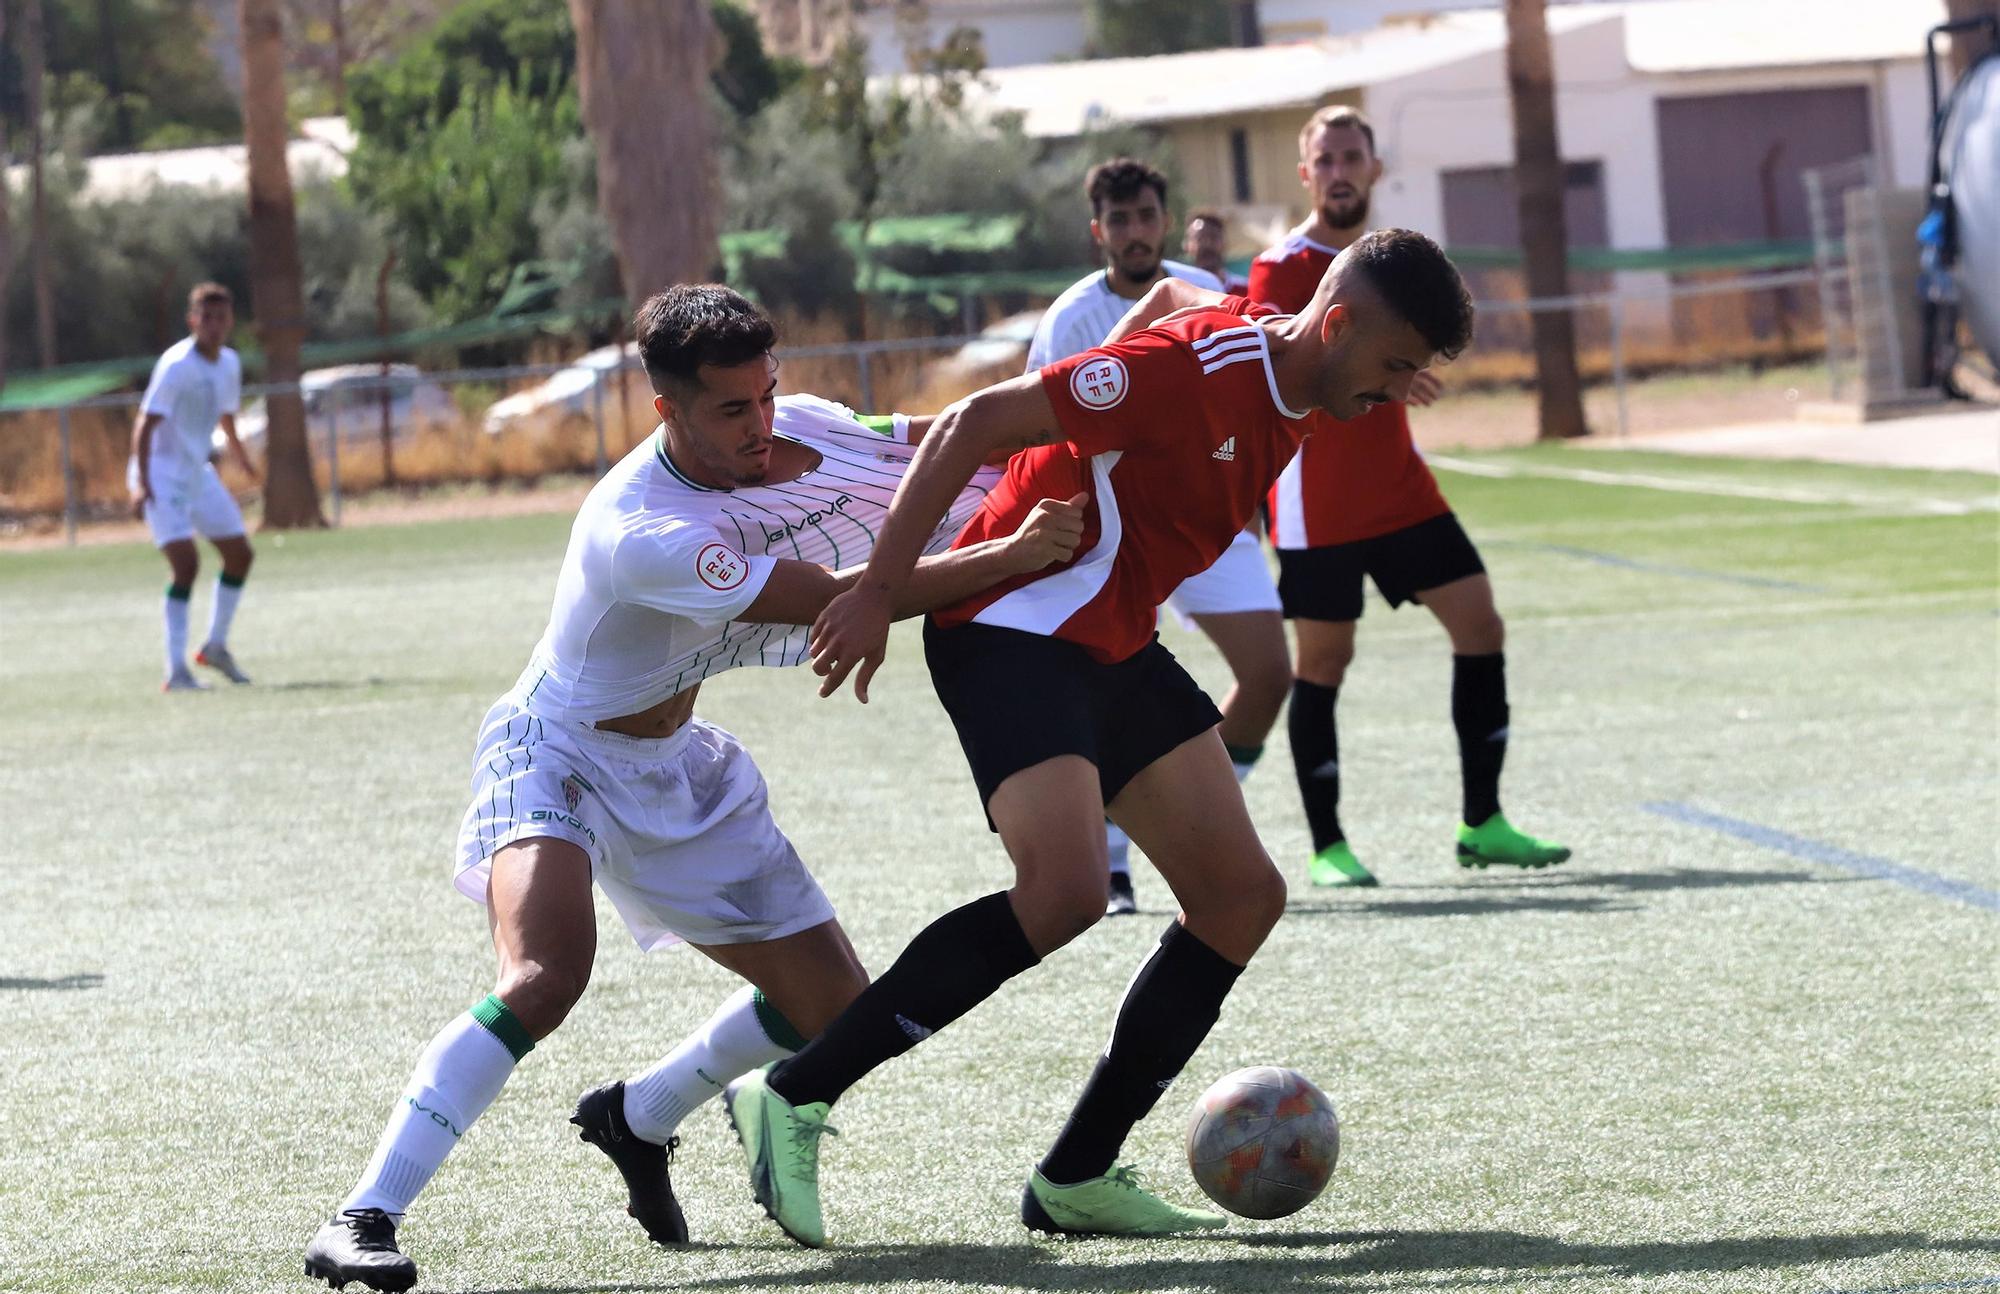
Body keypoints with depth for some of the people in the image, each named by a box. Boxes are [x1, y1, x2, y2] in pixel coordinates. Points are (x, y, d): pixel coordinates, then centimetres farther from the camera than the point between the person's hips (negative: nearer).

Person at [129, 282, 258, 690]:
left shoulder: (229, 364, 3)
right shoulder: (177, 365, -21)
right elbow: (145, 424, -25)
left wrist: (240, 456, 37)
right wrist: (142, 485, -33)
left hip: (197, 473, 8)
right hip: (162, 475, -8)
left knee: (240, 554, 11)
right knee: (186, 562, -20)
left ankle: (215, 646, 29)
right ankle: (176, 670, -18)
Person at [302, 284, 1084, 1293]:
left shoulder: (800, 427, -11)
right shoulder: (635, 533, -35)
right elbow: (837, 602, -34)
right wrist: (1012, 558, -33)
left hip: (677, 772, 8)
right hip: (557, 756, -8)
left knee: (837, 1011, 7)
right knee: (546, 975, -34)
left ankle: (637, 1119, 32)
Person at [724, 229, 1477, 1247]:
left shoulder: (1294, 394, 7)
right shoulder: (1193, 369, -22)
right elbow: (973, 424, -22)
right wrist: (880, 592, -23)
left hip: (1115, 647, 10)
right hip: (1014, 625, -10)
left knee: (1243, 897, 3)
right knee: (1065, 890, -27)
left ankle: (1076, 1178, 7)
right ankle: (792, 1098, -17)